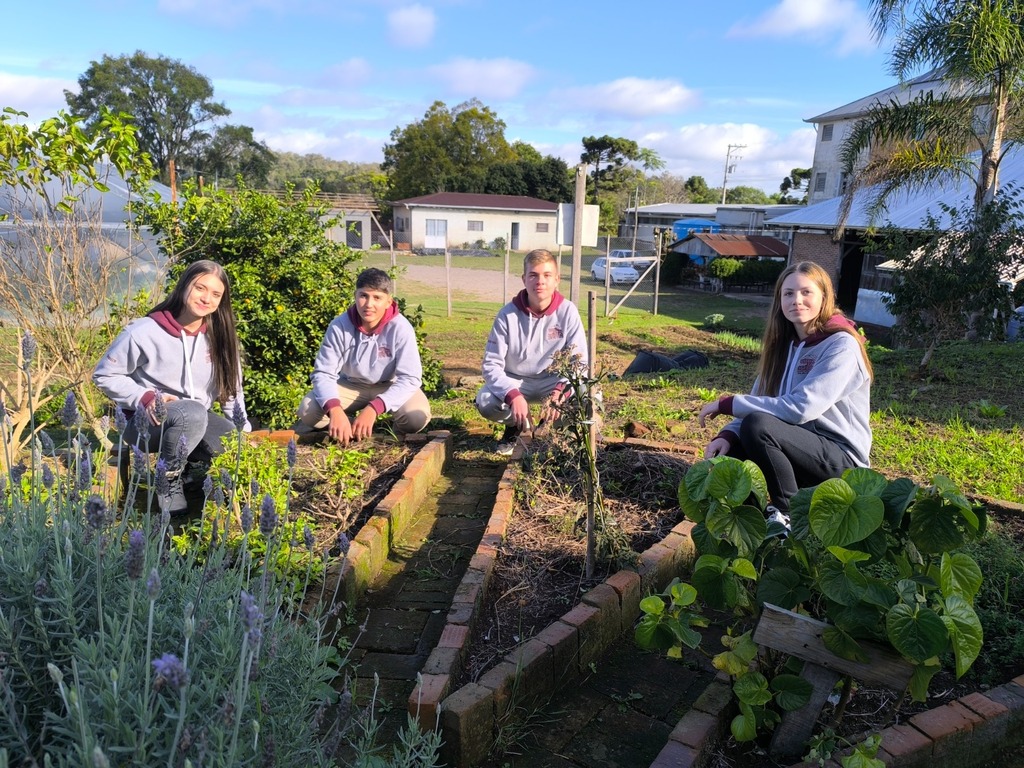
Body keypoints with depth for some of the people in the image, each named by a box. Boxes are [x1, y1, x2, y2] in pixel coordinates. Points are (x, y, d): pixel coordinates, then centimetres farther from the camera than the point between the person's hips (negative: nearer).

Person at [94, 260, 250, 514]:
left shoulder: (219, 337, -3)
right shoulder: (144, 332, -15)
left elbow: (231, 388, 5)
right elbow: (104, 375, -7)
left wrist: (245, 433, -2)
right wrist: (144, 397, -22)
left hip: (198, 421, 5)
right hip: (146, 420, -5)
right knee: (193, 413, -38)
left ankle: (193, 465, 11)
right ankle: (169, 481, -14)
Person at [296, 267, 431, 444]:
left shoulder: (400, 328, -26)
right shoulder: (339, 326, -22)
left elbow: (410, 377, -27)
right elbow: (323, 373, -20)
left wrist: (373, 408, -39)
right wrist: (335, 409, -41)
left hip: (390, 386, -1)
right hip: (351, 385, 2)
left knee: (417, 417, -32)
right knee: (307, 412, -22)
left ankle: (398, 437, 4)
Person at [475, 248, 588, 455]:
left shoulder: (568, 311, -16)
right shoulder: (508, 314, -17)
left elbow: (579, 362, -16)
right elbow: (492, 365, -17)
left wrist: (559, 391, -35)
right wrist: (513, 395, -35)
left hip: (553, 380, 1)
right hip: (514, 381, 0)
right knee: (485, 402, -30)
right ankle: (517, 426, 7)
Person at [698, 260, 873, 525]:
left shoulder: (842, 345, -16)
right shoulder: (784, 343, 7)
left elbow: (799, 408, -26)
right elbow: (760, 401, 2)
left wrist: (727, 403, -21)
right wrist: (727, 435, -18)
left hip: (841, 458, -7)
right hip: (799, 447, 7)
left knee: (757, 426, -29)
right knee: (723, 454, -13)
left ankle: (790, 514, -11)